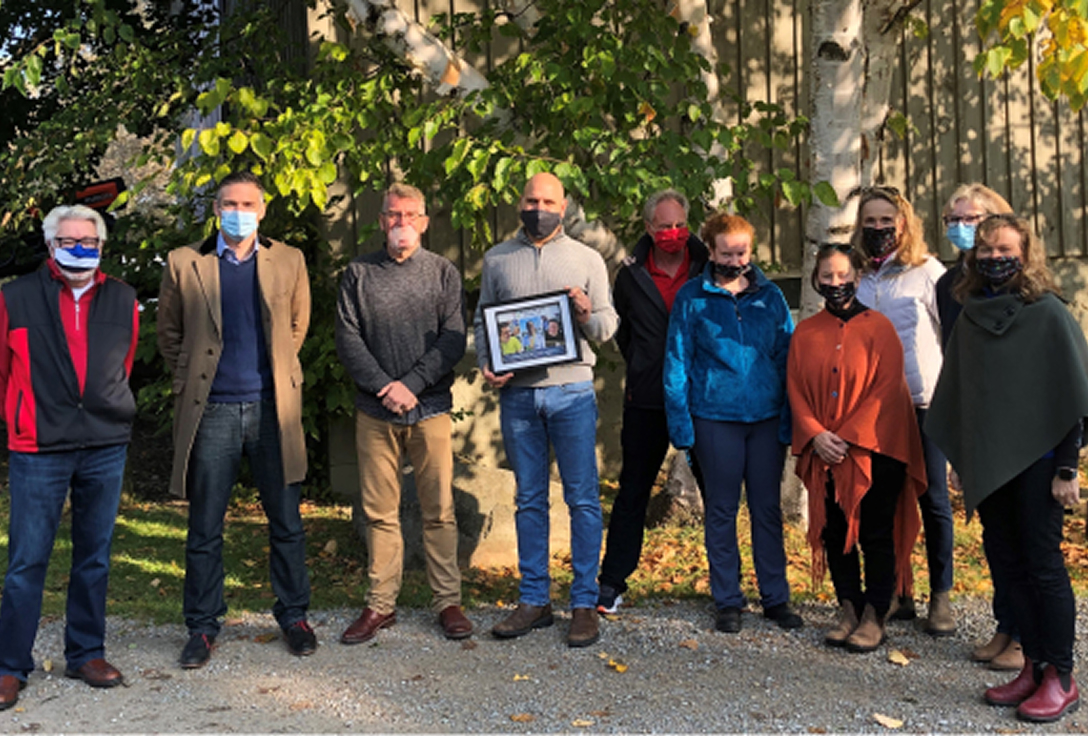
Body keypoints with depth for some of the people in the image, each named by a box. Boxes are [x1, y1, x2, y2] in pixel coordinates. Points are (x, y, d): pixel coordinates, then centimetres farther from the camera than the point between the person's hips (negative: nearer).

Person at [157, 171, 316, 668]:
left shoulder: (289, 261, 5)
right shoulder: (184, 263, 4)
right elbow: (169, 334, 15)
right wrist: (191, 378, 12)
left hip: (272, 408, 1)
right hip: (211, 410, 0)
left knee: (286, 522, 7)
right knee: (204, 528, 6)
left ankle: (294, 616, 23)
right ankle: (202, 627, 21)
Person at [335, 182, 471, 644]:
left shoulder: (443, 273, 6)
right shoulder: (358, 274, 8)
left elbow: (454, 339, -2)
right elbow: (347, 338, 1)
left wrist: (411, 385, -12)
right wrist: (384, 386, -11)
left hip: (431, 408, -1)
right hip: (375, 412, 1)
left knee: (439, 511, 3)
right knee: (379, 513, 6)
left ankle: (448, 601, 13)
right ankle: (380, 604, 16)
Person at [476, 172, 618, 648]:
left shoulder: (587, 259, 7)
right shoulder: (497, 259, 12)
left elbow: (609, 326, 6)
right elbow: (482, 320, 13)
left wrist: (587, 314, -15)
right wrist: (485, 365, -3)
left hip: (571, 390, -2)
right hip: (516, 393, 2)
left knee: (582, 498, -1)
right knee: (529, 500, 8)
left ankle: (584, 604, 8)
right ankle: (534, 600, 18)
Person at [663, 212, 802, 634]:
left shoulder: (770, 296, 8)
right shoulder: (692, 298, 1)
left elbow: (787, 358, 8)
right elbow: (677, 363, 1)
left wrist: (789, 420, 0)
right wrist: (681, 426, -6)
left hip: (766, 419, 2)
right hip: (715, 419, -2)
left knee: (768, 510, 9)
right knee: (721, 512, 7)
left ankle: (776, 598, 20)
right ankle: (727, 601, 18)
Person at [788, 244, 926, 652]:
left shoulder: (878, 327, -2)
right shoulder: (805, 334, 8)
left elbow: (887, 389, -8)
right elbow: (797, 390, 6)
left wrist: (850, 437, -14)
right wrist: (816, 435, -10)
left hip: (874, 449, -3)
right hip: (825, 452, 3)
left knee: (875, 534, 1)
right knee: (834, 532, 7)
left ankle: (875, 617, 12)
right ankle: (849, 610, 20)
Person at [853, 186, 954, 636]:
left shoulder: (927, 271, 0)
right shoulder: (857, 277, 9)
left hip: (923, 401, -3)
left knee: (933, 501, 2)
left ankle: (941, 597, 13)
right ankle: (899, 594, 19)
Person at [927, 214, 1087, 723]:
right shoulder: (970, 318, 11)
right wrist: (960, 461, 13)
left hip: (1036, 461, -5)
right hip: (987, 465, 5)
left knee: (1042, 563, -2)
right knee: (1010, 564, 8)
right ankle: (1033, 667, 19)